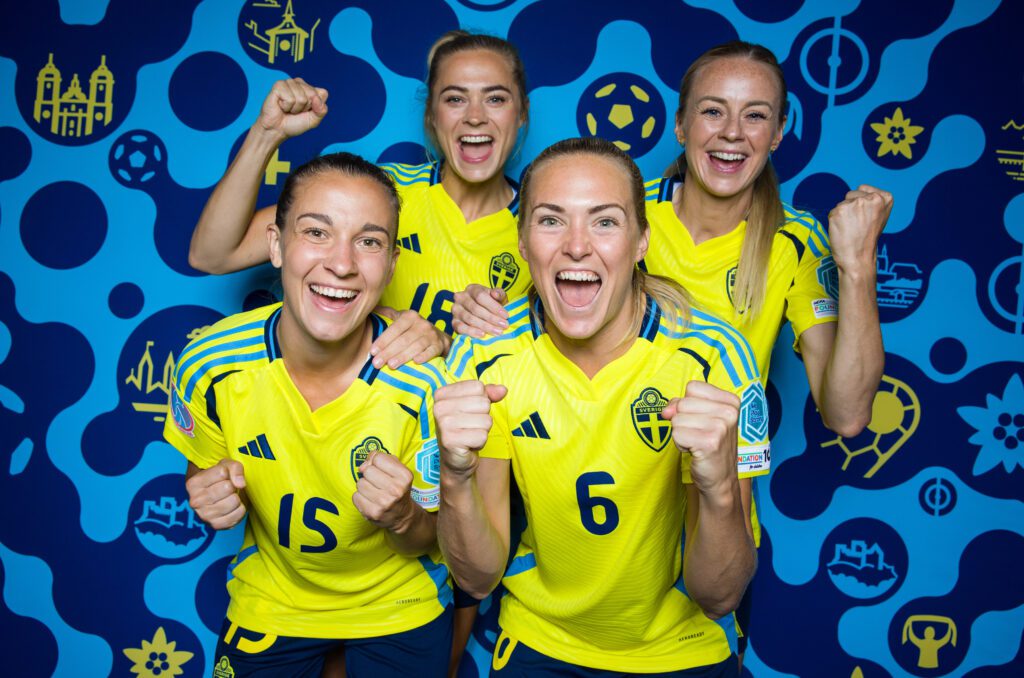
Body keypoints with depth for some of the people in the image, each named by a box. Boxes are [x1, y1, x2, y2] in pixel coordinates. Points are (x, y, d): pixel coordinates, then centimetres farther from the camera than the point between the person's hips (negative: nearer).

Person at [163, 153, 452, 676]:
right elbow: (202, 475, -1)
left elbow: (428, 542, -12)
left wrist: (400, 518, -33)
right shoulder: (207, 367, -21)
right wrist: (213, 502, -23)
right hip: (270, 603, 2)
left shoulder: (428, 384, -27)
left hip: (398, 608, -1)